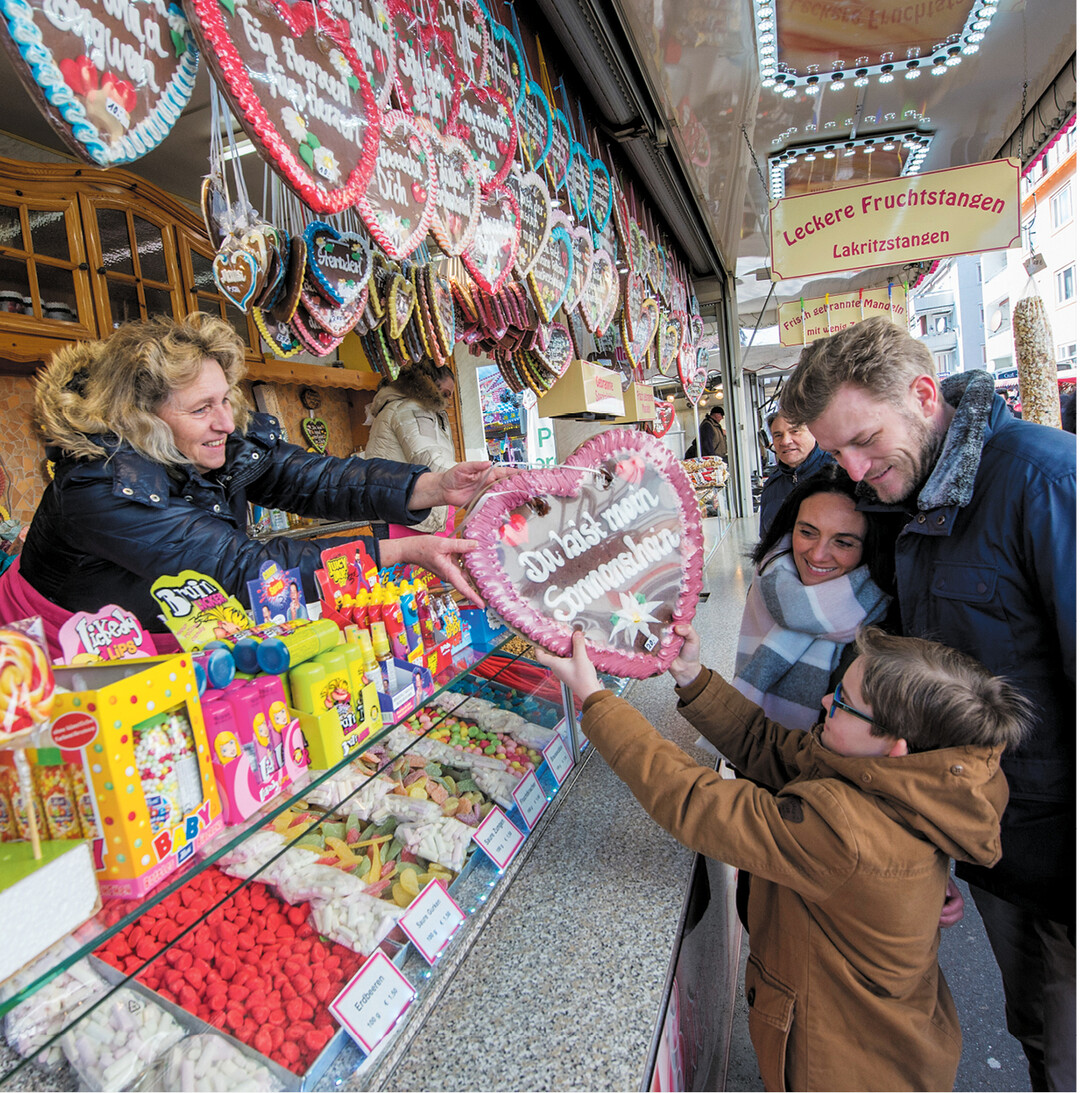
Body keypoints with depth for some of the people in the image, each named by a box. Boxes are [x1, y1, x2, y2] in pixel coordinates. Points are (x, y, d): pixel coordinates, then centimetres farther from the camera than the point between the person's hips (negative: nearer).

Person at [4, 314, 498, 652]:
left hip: (157, 642, 6)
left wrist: (437, 486, -35)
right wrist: (402, 551, -44)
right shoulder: (101, 485, -33)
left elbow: (316, 477, -21)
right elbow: (241, 568, -39)